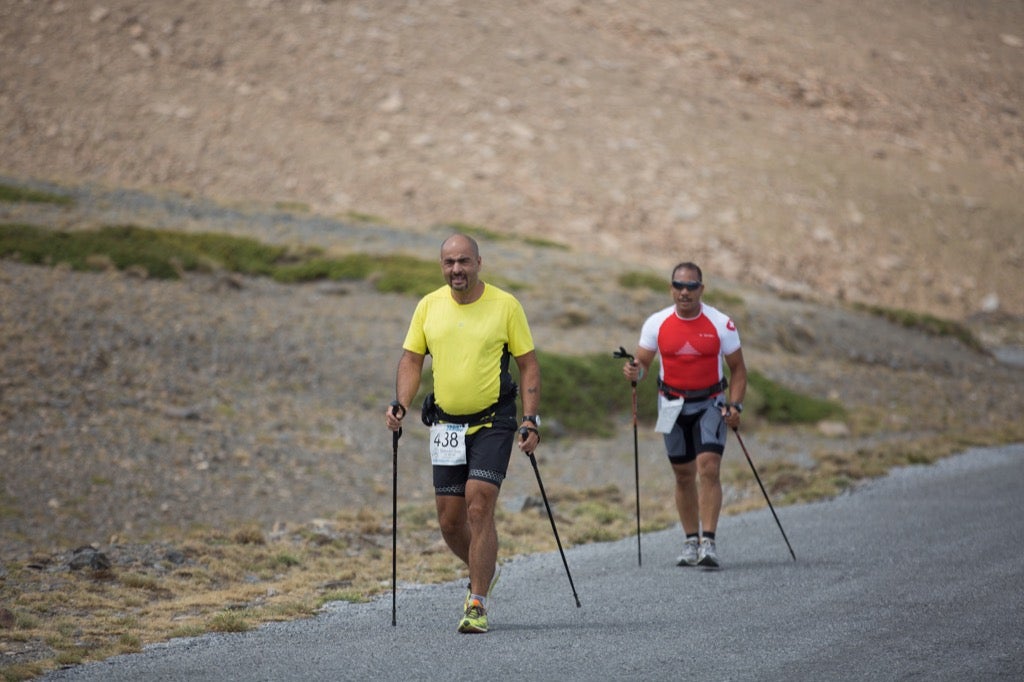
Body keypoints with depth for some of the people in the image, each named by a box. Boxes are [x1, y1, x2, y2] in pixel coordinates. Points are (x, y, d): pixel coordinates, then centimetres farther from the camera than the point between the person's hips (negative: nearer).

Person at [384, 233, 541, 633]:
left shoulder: (505, 305, -5)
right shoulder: (428, 306, 4)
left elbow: (528, 364, -1)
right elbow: (411, 359, 7)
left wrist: (531, 420, -9)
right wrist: (400, 404, -10)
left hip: (492, 423, -4)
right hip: (446, 425, 4)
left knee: (479, 509, -14)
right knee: (449, 522, 7)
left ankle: (477, 606, -9)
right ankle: (484, 570, 36)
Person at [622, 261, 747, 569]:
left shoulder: (721, 324, -9)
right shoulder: (657, 324, -5)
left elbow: (738, 369, -1)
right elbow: (642, 362, -1)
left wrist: (735, 406, -14)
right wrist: (635, 372, -25)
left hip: (710, 404, -2)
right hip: (673, 406, 2)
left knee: (708, 469, -17)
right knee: (683, 475, 9)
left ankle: (708, 543, -19)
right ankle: (691, 542, 21)